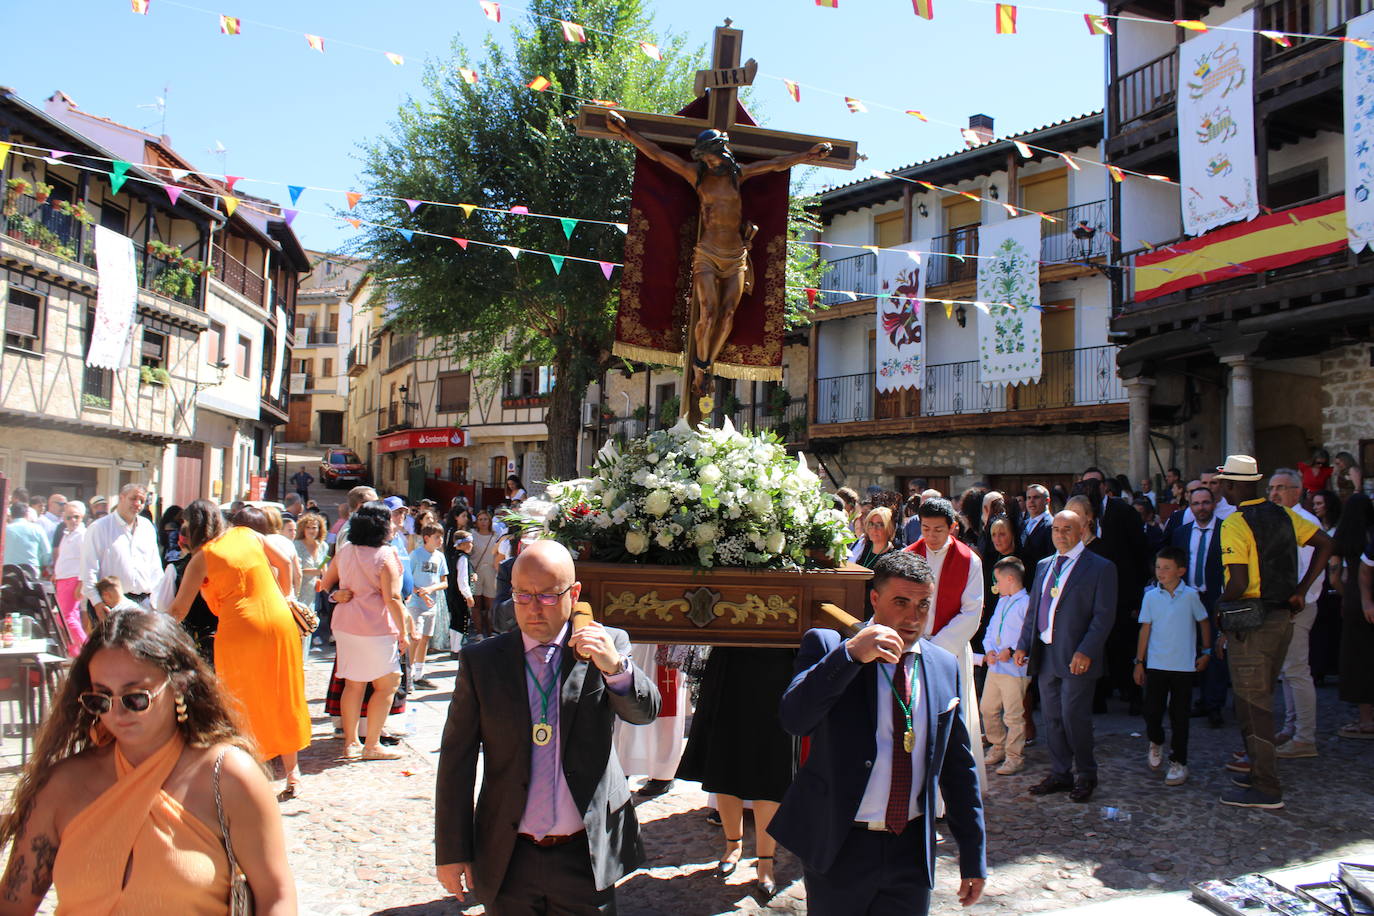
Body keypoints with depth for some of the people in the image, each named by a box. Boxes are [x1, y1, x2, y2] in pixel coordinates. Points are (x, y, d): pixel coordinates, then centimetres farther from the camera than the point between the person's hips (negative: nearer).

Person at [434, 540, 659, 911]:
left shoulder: (607, 647, -3)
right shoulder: (481, 660, -3)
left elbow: (644, 712, -12)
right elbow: (456, 761, 0)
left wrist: (616, 666, -31)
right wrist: (452, 852, 1)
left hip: (587, 855, 0)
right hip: (506, 862, 1)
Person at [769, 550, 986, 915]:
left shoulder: (945, 666, 4)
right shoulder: (828, 645, -8)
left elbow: (958, 765, 9)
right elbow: (794, 719, -25)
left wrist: (973, 857, 11)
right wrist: (850, 654, -34)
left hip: (912, 848, 3)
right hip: (837, 845, -3)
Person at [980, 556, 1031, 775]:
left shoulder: (1027, 603, -12)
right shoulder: (1001, 601, 16)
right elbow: (991, 629, 20)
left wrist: (1012, 651, -21)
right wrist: (989, 650, 3)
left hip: (1015, 669, -9)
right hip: (994, 666, 9)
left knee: (1013, 715, -2)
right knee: (987, 708, 15)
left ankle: (1015, 757, 11)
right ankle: (999, 747, 32)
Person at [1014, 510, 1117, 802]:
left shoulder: (1100, 568, -4)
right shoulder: (1044, 566, 15)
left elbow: (1104, 616, -9)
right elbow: (1033, 609, 17)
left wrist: (1086, 652, -18)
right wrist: (1023, 645, 8)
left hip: (1077, 657, -6)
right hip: (1045, 655, 6)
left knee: (1074, 716, -3)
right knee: (1052, 717, 11)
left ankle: (1085, 775, 16)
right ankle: (1060, 773, 23)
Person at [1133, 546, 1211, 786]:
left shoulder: (1190, 596, -4)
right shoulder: (1151, 597, 0)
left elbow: (1204, 623, 10)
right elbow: (1145, 630, 5)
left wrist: (1206, 652, 8)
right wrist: (1139, 662, 6)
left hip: (1183, 666, -1)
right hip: (1155, 665, 1)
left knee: (1179, 716, 3)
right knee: (1152, 712, 1)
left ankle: (1178, 762, 14)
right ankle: (1156, 743, 31)